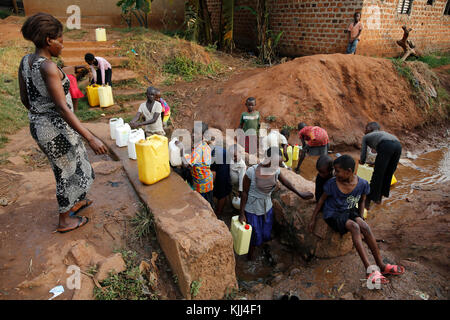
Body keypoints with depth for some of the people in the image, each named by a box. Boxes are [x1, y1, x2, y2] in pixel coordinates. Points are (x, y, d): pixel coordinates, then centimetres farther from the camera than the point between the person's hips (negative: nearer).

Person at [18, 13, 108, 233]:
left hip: (39, 126, 9)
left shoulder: (26, 61, 2)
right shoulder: (48, 67, -25)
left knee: (69, 165, 27)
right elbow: (63, 108, -29)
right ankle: (64, 221, 29)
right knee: (68, 172, 12)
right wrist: (91, 138, -29)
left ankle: (75, 203, 47)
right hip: (57, 130, -9)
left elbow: (25, 99, 11)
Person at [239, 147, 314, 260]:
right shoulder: (252, 171, -27)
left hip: (267, 208, 4)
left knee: (266, 234, 17)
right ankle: (250, 257, 37)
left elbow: (285, 182, 8)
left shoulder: (276, 170, -13)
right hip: (252, 210, -4)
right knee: (254, 236, 9)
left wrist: (300, 194, 14)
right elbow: (245, 193, -16)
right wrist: (242, 213, -11)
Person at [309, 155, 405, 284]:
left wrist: (360, 219, 2)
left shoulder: (362, 184, -8)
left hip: (349, 211, 3)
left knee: (365, 227, -26)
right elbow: (321, 199, -3)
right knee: (354, 227, -30)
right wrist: (313, 219, 0)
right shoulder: (332, 183, -16)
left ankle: (381, 265, -15)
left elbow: (361, 202, 9)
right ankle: (370, 270, -32)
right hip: (333, 214, -3)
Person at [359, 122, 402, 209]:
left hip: (386, 145, -6)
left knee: (377, 175, 1)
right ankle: (378, 198, 33)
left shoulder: (366, 137, 27)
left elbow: (363, 155, 26)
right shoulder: (382, 132, 41)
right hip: (398, 144, 6)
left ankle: (368, 202, 7)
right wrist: (377, 163, 59)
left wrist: (362, 162, 47)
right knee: (388, 174, 19)